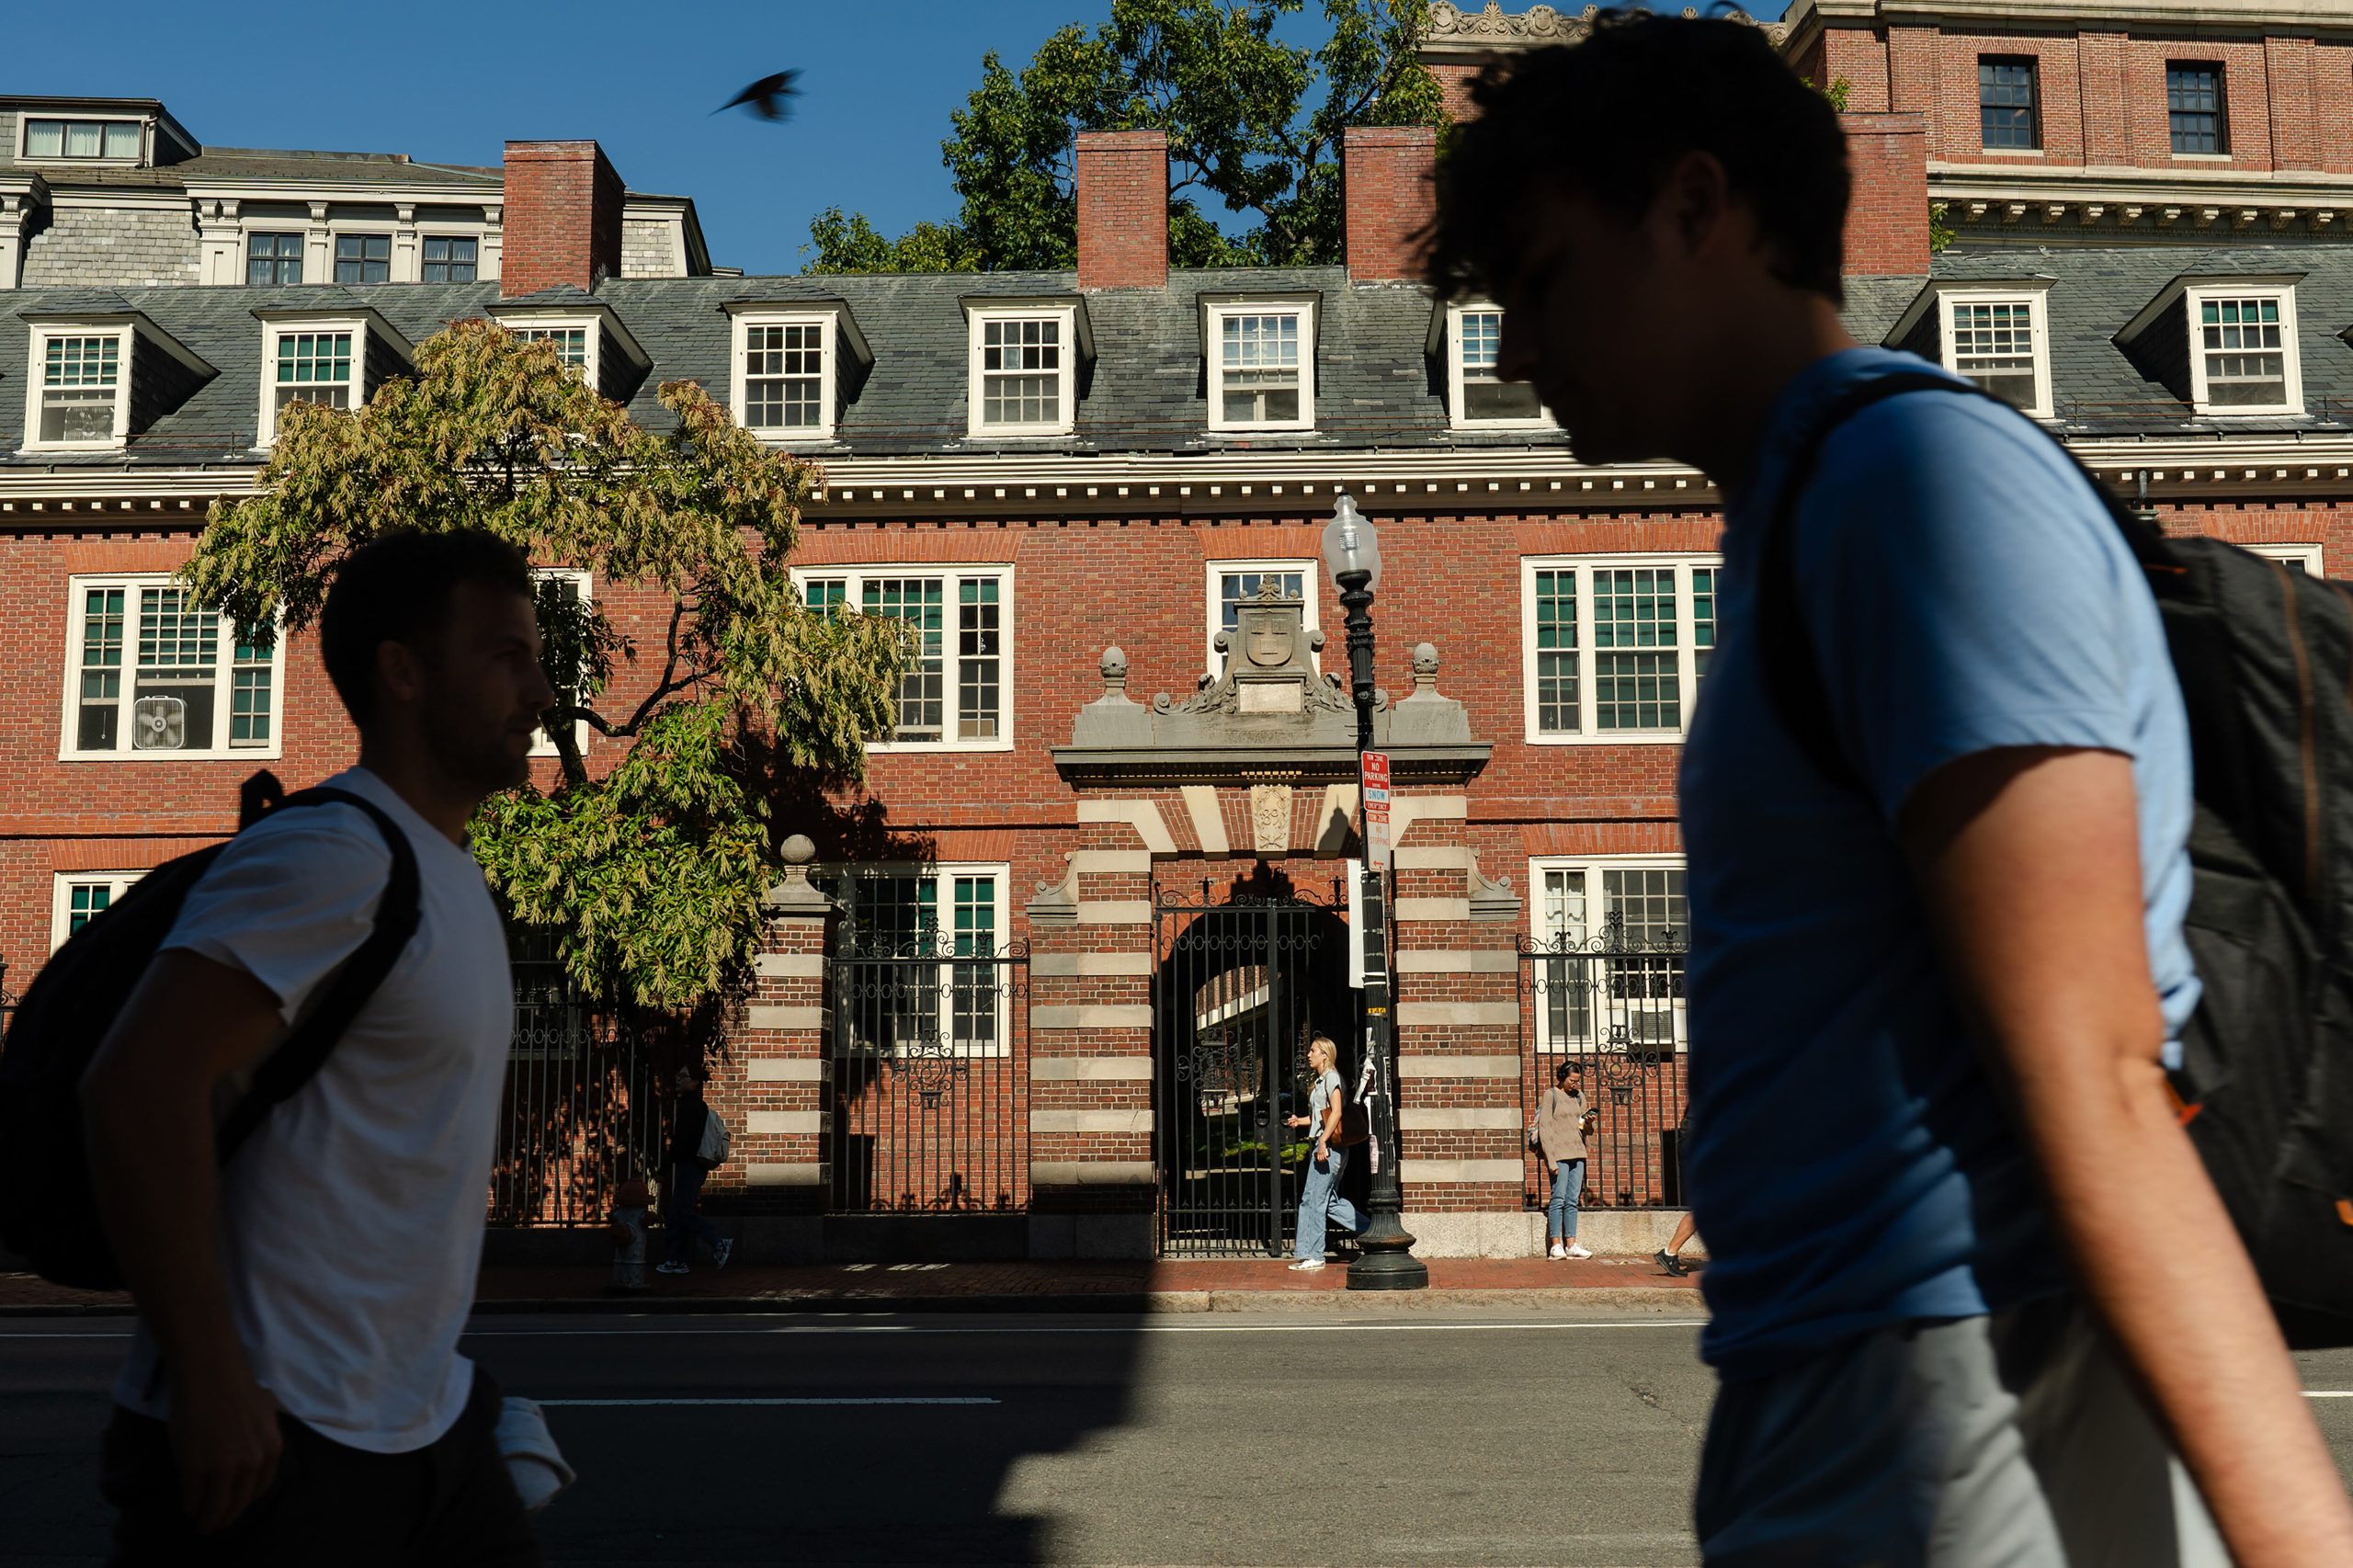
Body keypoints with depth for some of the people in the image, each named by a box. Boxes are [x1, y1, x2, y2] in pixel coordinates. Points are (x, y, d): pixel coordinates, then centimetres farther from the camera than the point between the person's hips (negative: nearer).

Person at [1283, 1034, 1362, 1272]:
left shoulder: (1331, 1077, -9)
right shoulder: (1320, 1080, 20)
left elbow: (1336, 1113, -17)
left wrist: (1323, 1142, -22)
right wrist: (1299, 1121, 12)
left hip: (1329, 1146, -10)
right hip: (1322, 1146, 10)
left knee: (1313, 1199, -6)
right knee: (1330, 1201, 11)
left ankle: (1312, 1256, -2)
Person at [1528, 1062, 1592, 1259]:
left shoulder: (1578, 1096, 14)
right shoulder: (1550, 1095, -4)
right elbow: (1544, 1129, -8)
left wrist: (1587, 1123, 1)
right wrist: (1551, 1160, -14)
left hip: (1577, 1152, 6)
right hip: (1558, 1152, -6)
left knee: (1572, 1201, 5)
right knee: (1559, 1199, -6)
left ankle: (1571, 1244, 7)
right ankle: (1555, 1246, -4)